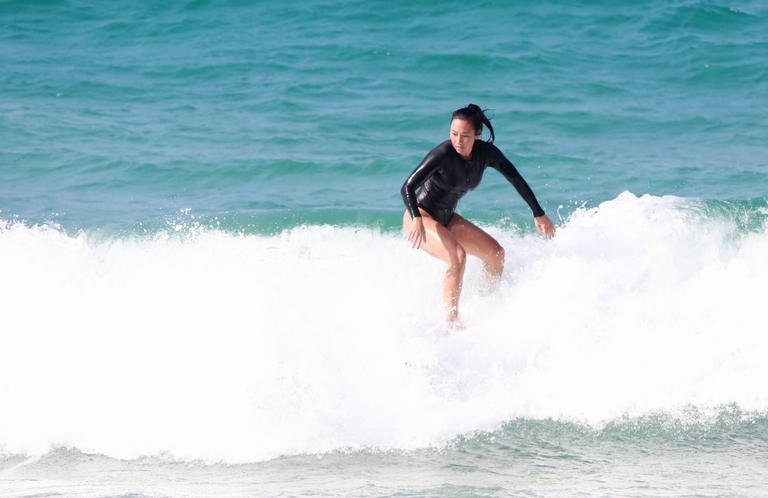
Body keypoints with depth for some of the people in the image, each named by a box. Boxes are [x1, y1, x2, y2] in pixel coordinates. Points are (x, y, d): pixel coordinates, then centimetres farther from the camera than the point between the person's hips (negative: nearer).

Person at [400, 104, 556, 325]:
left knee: (496, 253, 2)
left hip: (446, 219, 7)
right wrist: (417, 220, -50)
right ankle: (451, 321, -28)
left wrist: (538, 214, 3)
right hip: (420, 218, -7)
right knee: (457, 255, -30)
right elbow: (407, 187, -34)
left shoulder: (486, 153, -10)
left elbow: (516, 180, 3)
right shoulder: (443, 154, -27)